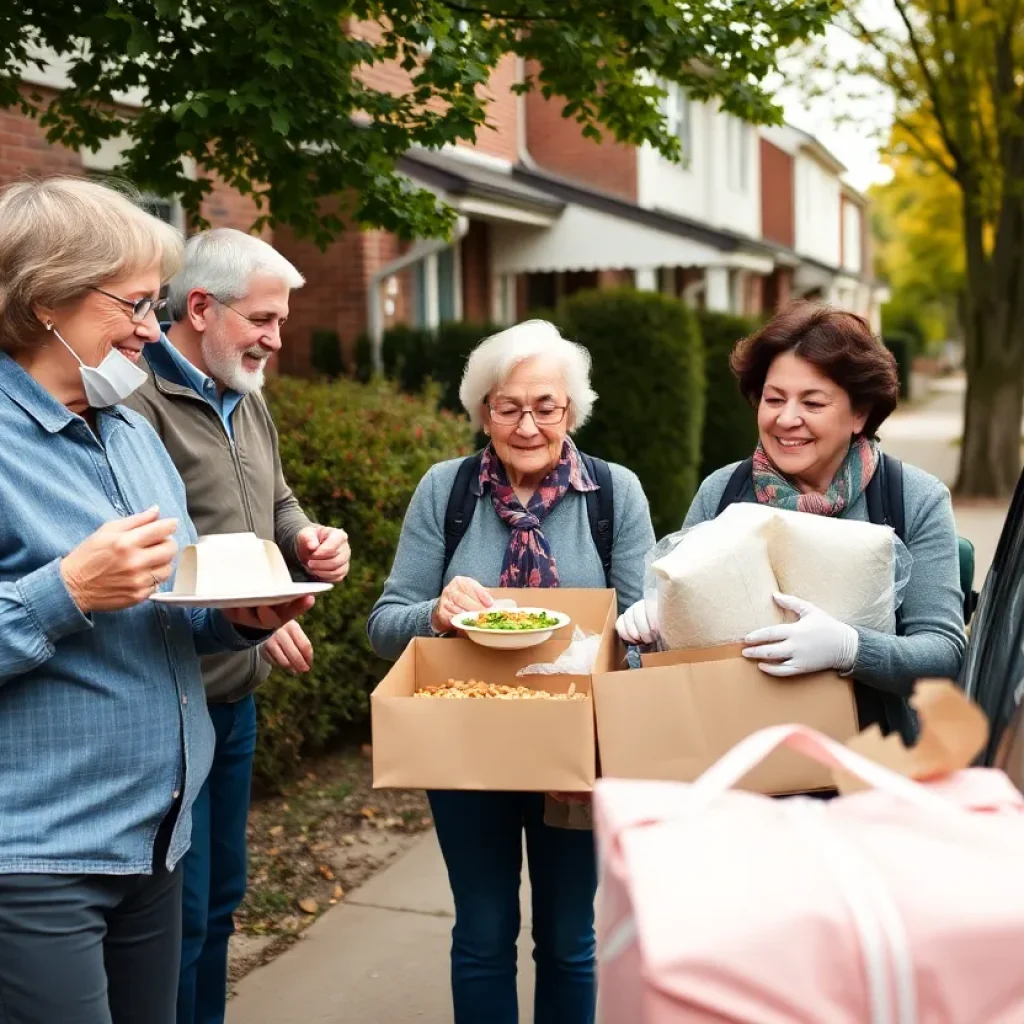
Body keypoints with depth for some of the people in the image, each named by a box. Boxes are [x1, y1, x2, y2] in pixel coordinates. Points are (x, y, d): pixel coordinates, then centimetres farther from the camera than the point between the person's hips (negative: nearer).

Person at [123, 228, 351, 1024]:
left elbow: (276, 505, 23)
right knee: (178, 915, 2)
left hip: (236, 698, 9)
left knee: (220, 899, 20)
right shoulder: (141, 404, -18)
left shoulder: (246, 400, 12)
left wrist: (310, 539, 1)